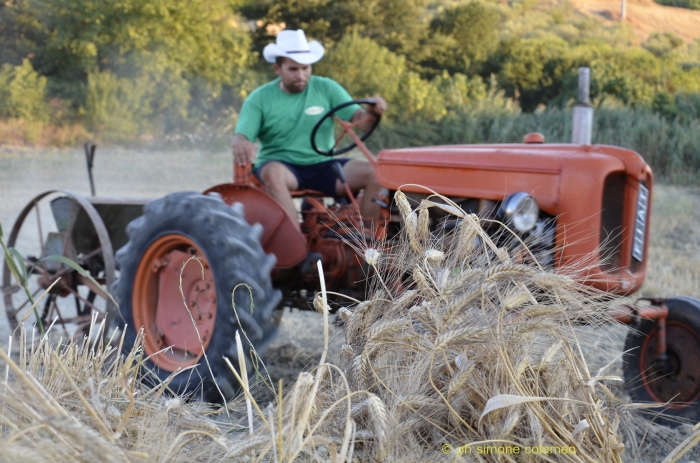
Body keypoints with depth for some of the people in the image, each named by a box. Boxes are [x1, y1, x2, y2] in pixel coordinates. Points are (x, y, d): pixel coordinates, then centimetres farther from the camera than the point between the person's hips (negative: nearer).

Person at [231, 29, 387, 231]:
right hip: (281, 165, -2)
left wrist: (371, 113, -27)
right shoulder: (260, 98, 2)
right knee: (272, 174, -38)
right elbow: (241, 136, -8)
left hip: (323, 166, 2)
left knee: (376, 173, -21)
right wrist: (241, 144, -33)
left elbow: (357, 119, -3)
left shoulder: (326, 88, 5)